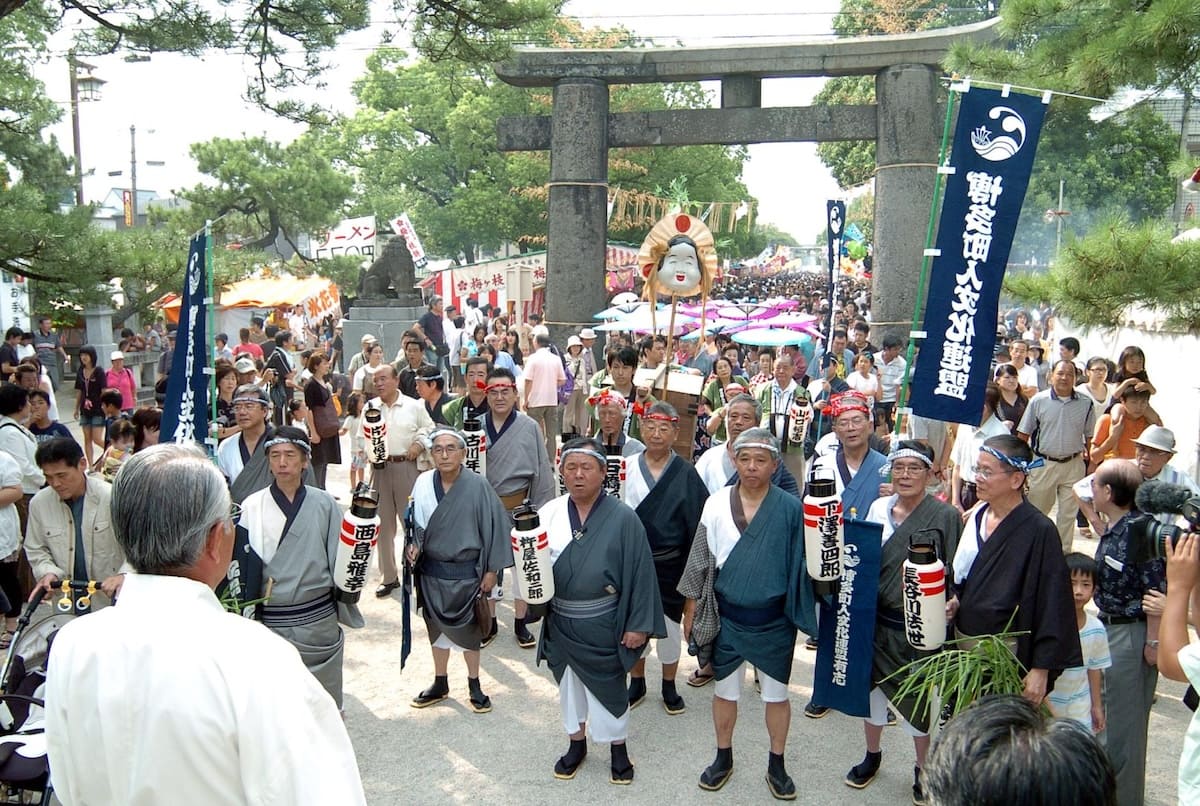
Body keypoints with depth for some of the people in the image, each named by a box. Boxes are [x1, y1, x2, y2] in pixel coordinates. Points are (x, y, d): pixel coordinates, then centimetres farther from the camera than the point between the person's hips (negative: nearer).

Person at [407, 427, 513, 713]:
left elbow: (495, 526, -10)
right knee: (437, 626, 18)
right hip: (432, 570, 3)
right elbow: (415, 523, 6)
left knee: (468, 628, 13)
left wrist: (491, 569, -8)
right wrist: (413, 545, -12)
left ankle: (474, 685, 31)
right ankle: (440, 684, 36)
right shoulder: (424, 483, -8)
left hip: (466, 572, -3)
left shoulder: (477, 485, -16)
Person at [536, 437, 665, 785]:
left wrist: (638, 624, -11)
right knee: (569, 684, 19)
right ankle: (577, 743, 39)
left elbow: (639, 573, -11)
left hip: (603, 625, -3)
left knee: (608, 687, 12)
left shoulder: (623, 518, -14)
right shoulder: (549, 512, -5)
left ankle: (619, 749, 33)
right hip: (560, 622, 3)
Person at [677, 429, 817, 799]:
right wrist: (691, 610, 4)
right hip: (727, 616, 1)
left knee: (776, 693, 13)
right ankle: (724, 758, 36)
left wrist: (804, 615, -13)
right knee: (725, 689, 16)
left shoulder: (791, 509, -10)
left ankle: (777, 765, 33)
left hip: (774, 620, -1)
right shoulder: (716, 504, -6)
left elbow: (801, 563, -6)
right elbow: (700, 561, 1)